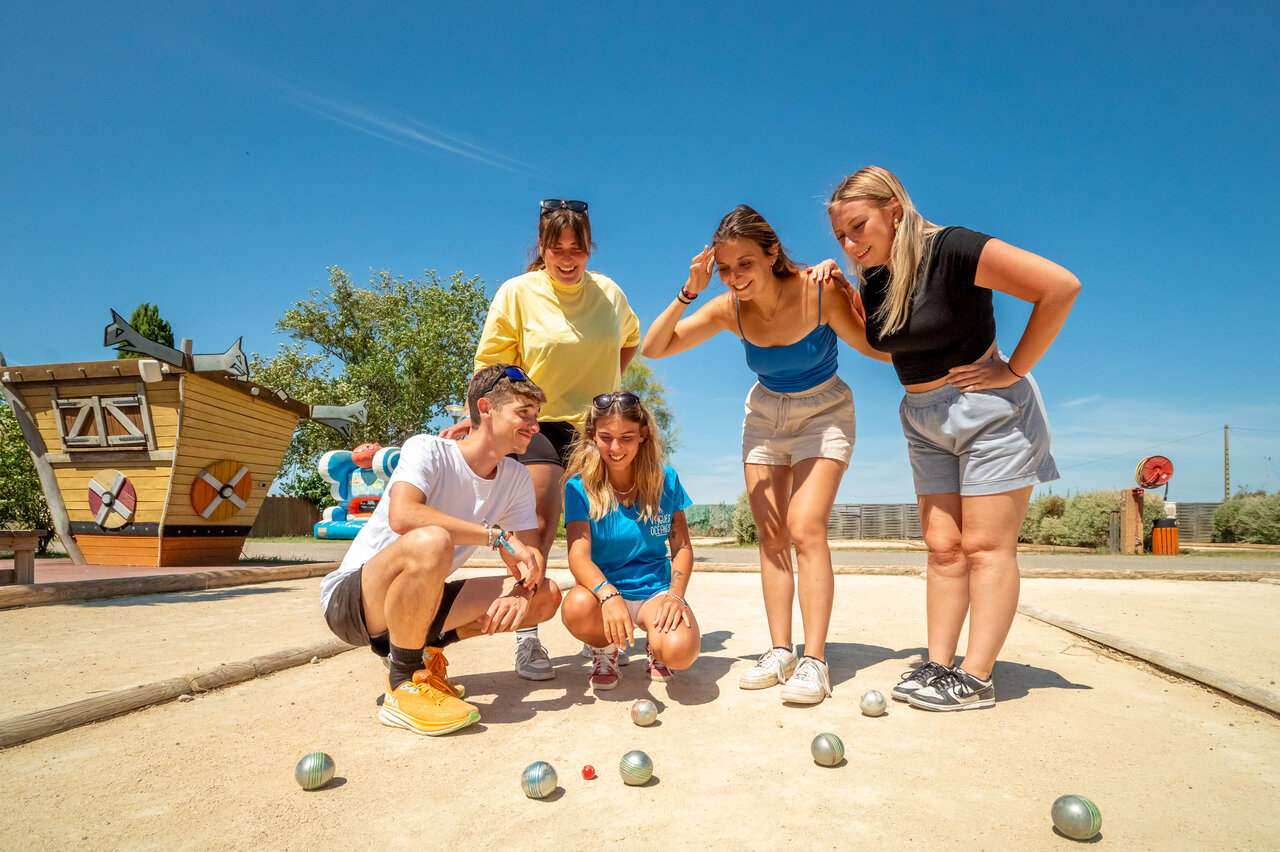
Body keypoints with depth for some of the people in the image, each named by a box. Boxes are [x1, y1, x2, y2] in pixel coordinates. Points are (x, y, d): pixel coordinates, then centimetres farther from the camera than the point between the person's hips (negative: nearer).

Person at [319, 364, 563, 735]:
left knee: (547, 595, -8)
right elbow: (402, 516, -35)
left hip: (418, 603, 7)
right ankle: (404, 684, -17)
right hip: (349, 599, -6)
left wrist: (522, 590, -25)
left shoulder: (516, 479, 1)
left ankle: (419, 650, 5)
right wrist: (497, 534, -31)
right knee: (431, 542, -39)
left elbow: (530, 555, -1)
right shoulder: (427, 450, -16)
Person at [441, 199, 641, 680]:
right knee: (539, 525, -11)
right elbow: (492, 363, -3)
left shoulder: (609, 293, 4)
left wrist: (608, 382, 8)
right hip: (540, 423, -3)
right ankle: (526, 638, 1)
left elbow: (630, 340, 23)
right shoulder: (517, 293, -4)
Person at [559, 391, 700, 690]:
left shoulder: (665, 479, 0)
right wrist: (608, 594, -38)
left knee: (680, 650, -31)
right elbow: (578, 555, -18)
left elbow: (682, 547, 4)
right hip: (604, 589, 0)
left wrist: (676, 595, -14)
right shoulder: (580, 487, -6)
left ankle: (654, 646, 10)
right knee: (576, 606, -36)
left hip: (656, 590, 1)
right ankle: (605, 649, 2)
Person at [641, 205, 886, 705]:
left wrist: (841, 284, -30)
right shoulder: (729, 310, -15)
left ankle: (814, 660, -12)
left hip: (823, 414, -4)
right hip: (765, 415, 4)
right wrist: (688, 293, -27)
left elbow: (877, 349, -16)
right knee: (771, 536, 1)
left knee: (805, 528, -18)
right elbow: (653, 349, -14)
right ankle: (780, 652, 8)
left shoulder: (819, 292, -25)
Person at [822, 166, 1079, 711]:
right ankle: (938, 665, 11)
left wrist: (1014, 369, -16)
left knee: (986, 546, -4)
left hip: (987, 410, -7)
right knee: (943, 547, 7)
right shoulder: (875, 280, 5)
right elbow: (882, 345, 18)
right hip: (924, 421, 8)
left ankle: (977, 679, 1)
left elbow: (1061, 286, -21)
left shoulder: (950, 250, -18)